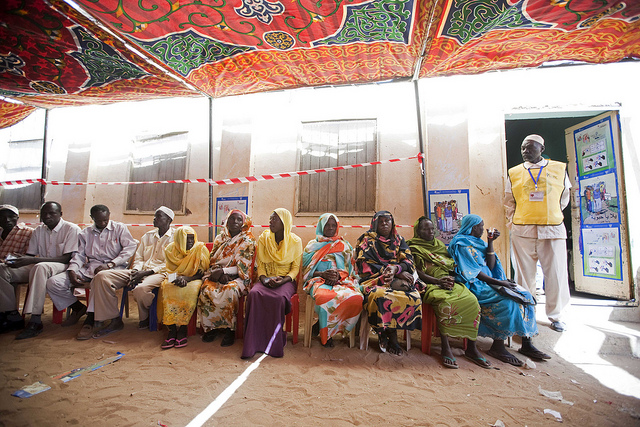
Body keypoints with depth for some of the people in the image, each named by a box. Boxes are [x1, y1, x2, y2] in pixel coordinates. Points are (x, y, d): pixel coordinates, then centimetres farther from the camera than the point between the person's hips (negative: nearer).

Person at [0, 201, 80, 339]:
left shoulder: (72, 229, -8)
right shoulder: (38, 230, 13)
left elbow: (67, 258, -15)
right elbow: (30, 255, 13)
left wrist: (33, 260, -23)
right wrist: (17, 260, -12)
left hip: (62, 267, -7)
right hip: (37, 267, 7)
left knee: (40, 267, -37)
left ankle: (35, 321, -35)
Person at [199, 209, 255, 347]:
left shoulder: (248, 241, 0)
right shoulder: (220, 238, 14)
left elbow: (242, 267, -7)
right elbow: (213, 260, 9)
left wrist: (223, 271, -18)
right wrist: (218, 272, -11)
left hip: (238, 277, -4)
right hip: (218, 275, 4)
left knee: (229, 292, -34)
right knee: (207, 290, -27)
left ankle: (230, 329, -15)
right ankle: (211, 327, -9)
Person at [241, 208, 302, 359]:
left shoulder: (295, 241, 0)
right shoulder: (263, 239, 7)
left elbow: (296, 267, 2)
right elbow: (260, 264, 7)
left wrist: (284, 280, -16)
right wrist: (264, 278, -13)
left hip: (286, 280, -2)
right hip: (266, 279, 2)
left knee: (279, 297, -35)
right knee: (254, 294, -31)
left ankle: (275, 344, -18)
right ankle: (254, 342, -23)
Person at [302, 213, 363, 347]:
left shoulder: (344, 245, 19)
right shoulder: (312, 246, 17)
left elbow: (349, 269, 11)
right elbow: (307, 270, 8)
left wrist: (338, 275, -11)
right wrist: (323, 274, -11)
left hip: (341, 281, 2)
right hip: (319, 281, -2)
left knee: (356, 298, -33)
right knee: (323, 297, -40)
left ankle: (327, 328, -10)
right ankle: (324, 336, -12)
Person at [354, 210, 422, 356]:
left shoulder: (399, 240, 20)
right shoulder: (367, 240, 7)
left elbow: (408, 262, 8)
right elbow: (367, 266, -5)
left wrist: (395, 269, -17)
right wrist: (397, 273, -11)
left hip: (398, 280, 4)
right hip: (374, 279, -3)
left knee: (414, 297, -27)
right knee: (380, 296, -37)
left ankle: (386, 334, -11)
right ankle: (392, 336, -12)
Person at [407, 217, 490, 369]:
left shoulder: (441, 245, 25)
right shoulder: (413, 248, 6)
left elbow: (453, 267, 22)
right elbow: (417, 272, -5)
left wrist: (451, 278, 0)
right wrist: (437, 280, -17)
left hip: (450, 283, 6)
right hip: (430, 285, -5)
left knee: (472, 300, -22)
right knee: (445, 302, -36)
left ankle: (471, 348, -13)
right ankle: (445, 348, -26)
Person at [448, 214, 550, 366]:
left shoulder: (478, 242, 18)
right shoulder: (461, 244, -9)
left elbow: (490, 266, 7)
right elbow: (473, 272, -15)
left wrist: (490, 242, 3)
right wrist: (498, 282, -18)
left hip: (488, 282, 9)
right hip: (474, 285, -9)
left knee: (524, 295, -6)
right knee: (507, 301, -26)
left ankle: (526, 344, -4)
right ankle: (497, 346, -16)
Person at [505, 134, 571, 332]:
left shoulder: (559, 169, 8)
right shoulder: (514, 173, 7)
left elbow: (563, 199, 17)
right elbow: (509, 204, 12)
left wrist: (549, 217, 16)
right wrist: (515, 222, 8)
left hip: (553, 229, 1)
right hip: (522, 232, 0)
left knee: (556, 273, 5)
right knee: (524, 275, 6)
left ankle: (555, 314, 24)